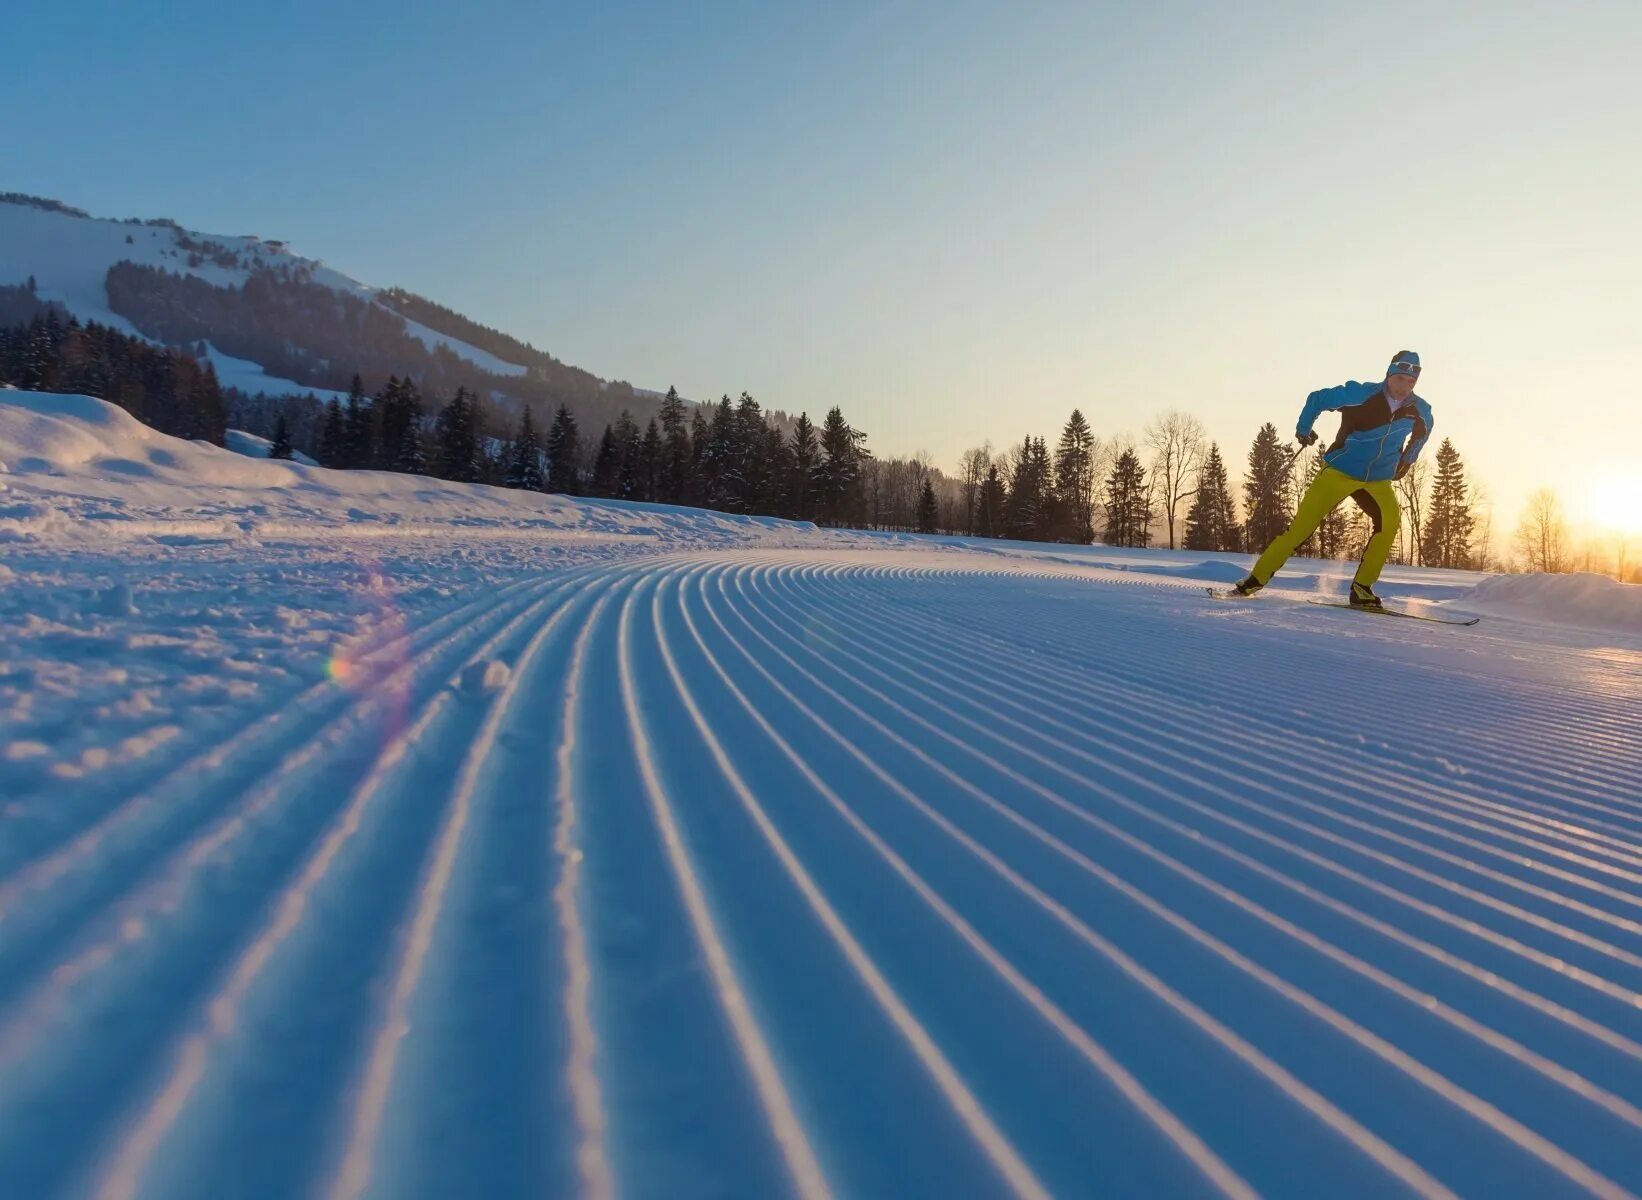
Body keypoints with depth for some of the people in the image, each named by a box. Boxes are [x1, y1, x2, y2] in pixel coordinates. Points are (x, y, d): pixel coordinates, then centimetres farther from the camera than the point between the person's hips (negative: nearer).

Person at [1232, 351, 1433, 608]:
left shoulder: (1420, 410, -2)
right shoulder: (1362, 394, -15)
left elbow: (1423, 432, 23)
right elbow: (1317, 399, -3)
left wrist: (1406, 460, 25)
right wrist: (1303, 430, 1)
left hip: (1378, 480, 3)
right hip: (1340, 471, -3)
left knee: (1390, 520, -24)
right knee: (1303, 526, -9)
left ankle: (1362, 587, -16)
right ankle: (1256, 579, 0)